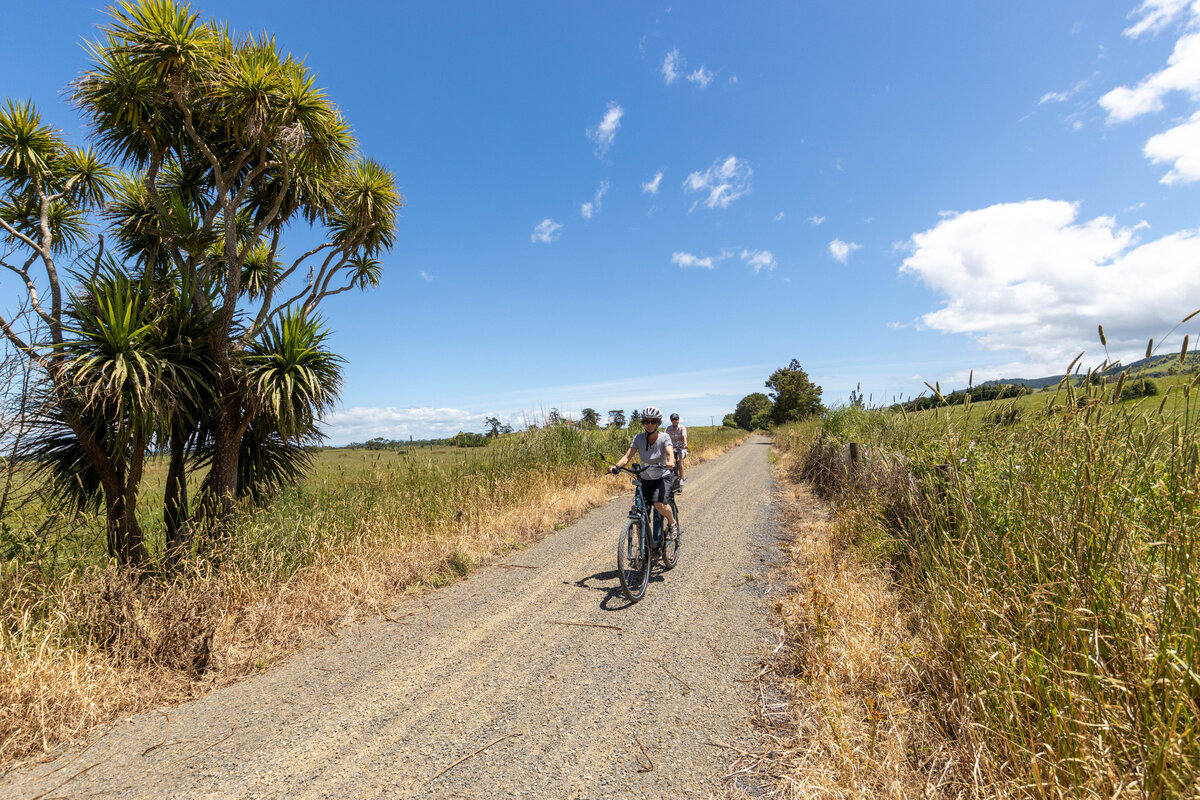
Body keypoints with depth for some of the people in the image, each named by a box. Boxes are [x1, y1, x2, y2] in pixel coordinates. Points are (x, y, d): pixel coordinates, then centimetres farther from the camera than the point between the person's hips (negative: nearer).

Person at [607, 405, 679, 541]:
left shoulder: (664, 437, -11)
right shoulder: (638, 438, -7)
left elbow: (670, 453, -27)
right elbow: (627, 456, -16)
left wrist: (670, 462, -50)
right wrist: (616, 466, -35)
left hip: (662, 478, -2)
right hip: (644, 479, 2)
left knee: (659, 504, -30)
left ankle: (672, 524, 2)